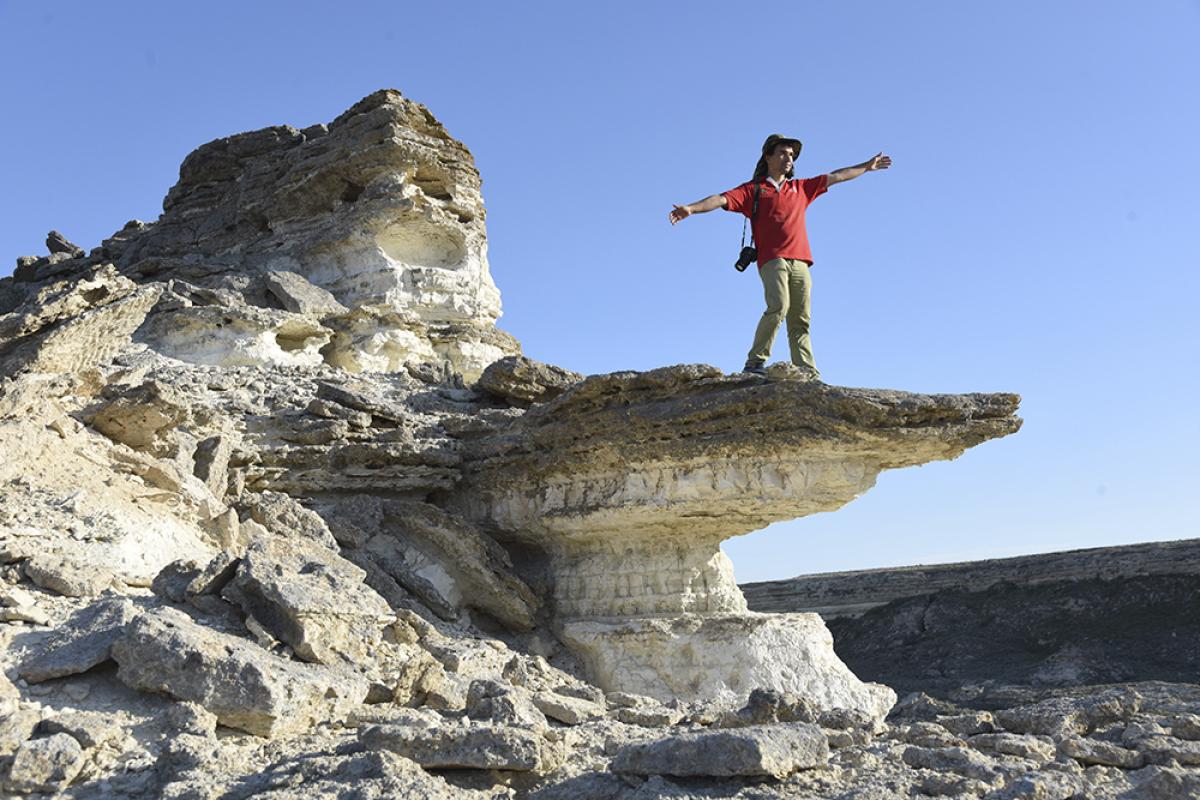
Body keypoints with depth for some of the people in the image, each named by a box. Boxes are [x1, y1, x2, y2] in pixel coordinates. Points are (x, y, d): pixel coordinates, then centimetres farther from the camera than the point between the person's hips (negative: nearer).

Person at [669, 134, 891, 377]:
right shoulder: (753, 189, 11)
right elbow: (721, 199, -3)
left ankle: (809, 375, -3)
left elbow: (836, 177, 34)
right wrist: (691, 208, -19)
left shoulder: (801, 188, 26)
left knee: (800, 322, 1)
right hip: (772, 260, -5)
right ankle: (755, 363, -22)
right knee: (778, 306, -26)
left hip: (800, 263, 5)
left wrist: (866, 166, 39)